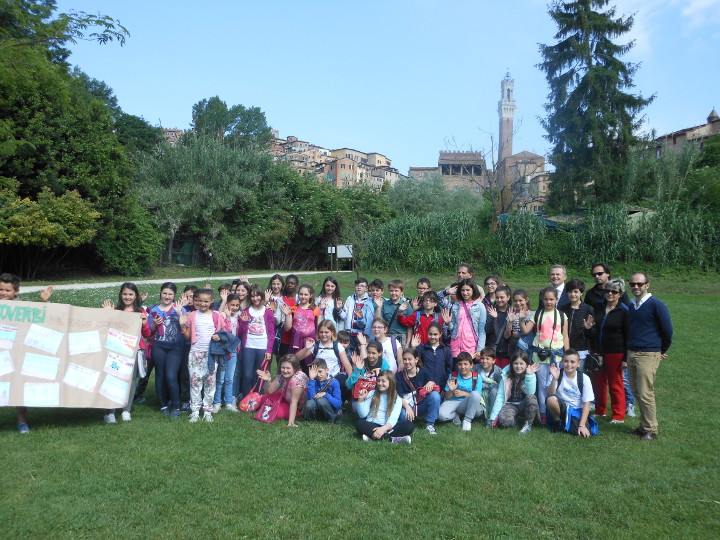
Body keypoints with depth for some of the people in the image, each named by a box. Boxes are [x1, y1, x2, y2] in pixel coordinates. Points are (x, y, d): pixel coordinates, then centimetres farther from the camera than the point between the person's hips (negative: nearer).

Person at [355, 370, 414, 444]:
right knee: (359, 423, -30)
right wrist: (361, 399, -11)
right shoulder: (372, 394, 8)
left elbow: (393, 419, -12)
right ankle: (392, 438, -31)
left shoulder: (397, 399, 4)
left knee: (410, 425, -24)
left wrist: (383, 429, -30)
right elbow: (363, 415, 3)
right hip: (371, 426, 1)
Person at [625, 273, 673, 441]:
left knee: (645, 394, -6)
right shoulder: (631, 305, 10)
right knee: (637, 393, 11)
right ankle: (644, 426, 23)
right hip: (631, 353, 7)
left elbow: (667, 330, -7)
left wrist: (662, 351, 5)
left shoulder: (656, 305, -10)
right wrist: (627, 351, 17)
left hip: (648, 355, -7)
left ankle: (650, 430, 7)